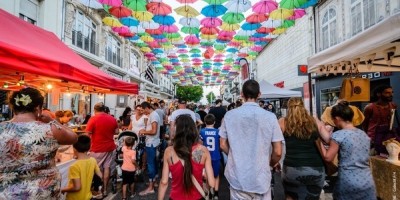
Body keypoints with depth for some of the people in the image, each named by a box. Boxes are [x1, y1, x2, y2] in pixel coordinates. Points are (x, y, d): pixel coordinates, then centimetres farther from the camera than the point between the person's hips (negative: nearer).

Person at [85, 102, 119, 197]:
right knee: (107, 168, 12)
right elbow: (116, 132, 8)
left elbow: (88, 134, -11)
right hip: (110, 147, 4)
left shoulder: (93, 119, -12)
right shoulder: (112, 119, 1)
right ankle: (105, 190, 22)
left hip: (97, 149, -4)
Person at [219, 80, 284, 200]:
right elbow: (278, 152, -8)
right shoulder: (270, 117, -10)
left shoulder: (229, 115, -7)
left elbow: (223, 145, 0)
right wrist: (273, 163, 14)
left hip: (237, 178, 1)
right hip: (261, 178, -1)